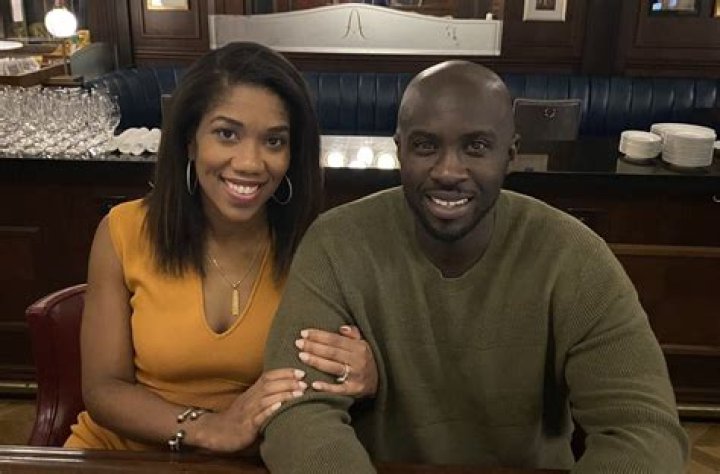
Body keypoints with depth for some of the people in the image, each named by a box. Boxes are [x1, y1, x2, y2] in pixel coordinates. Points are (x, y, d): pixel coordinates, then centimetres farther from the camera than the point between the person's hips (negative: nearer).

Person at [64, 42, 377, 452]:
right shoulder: (124, 233, -11)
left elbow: (325, 389, -5)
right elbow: (103, 388, -9)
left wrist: (365, 381, -29)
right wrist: (208, 428, -25)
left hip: (252, 462, 2)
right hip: (124, 451, -1)